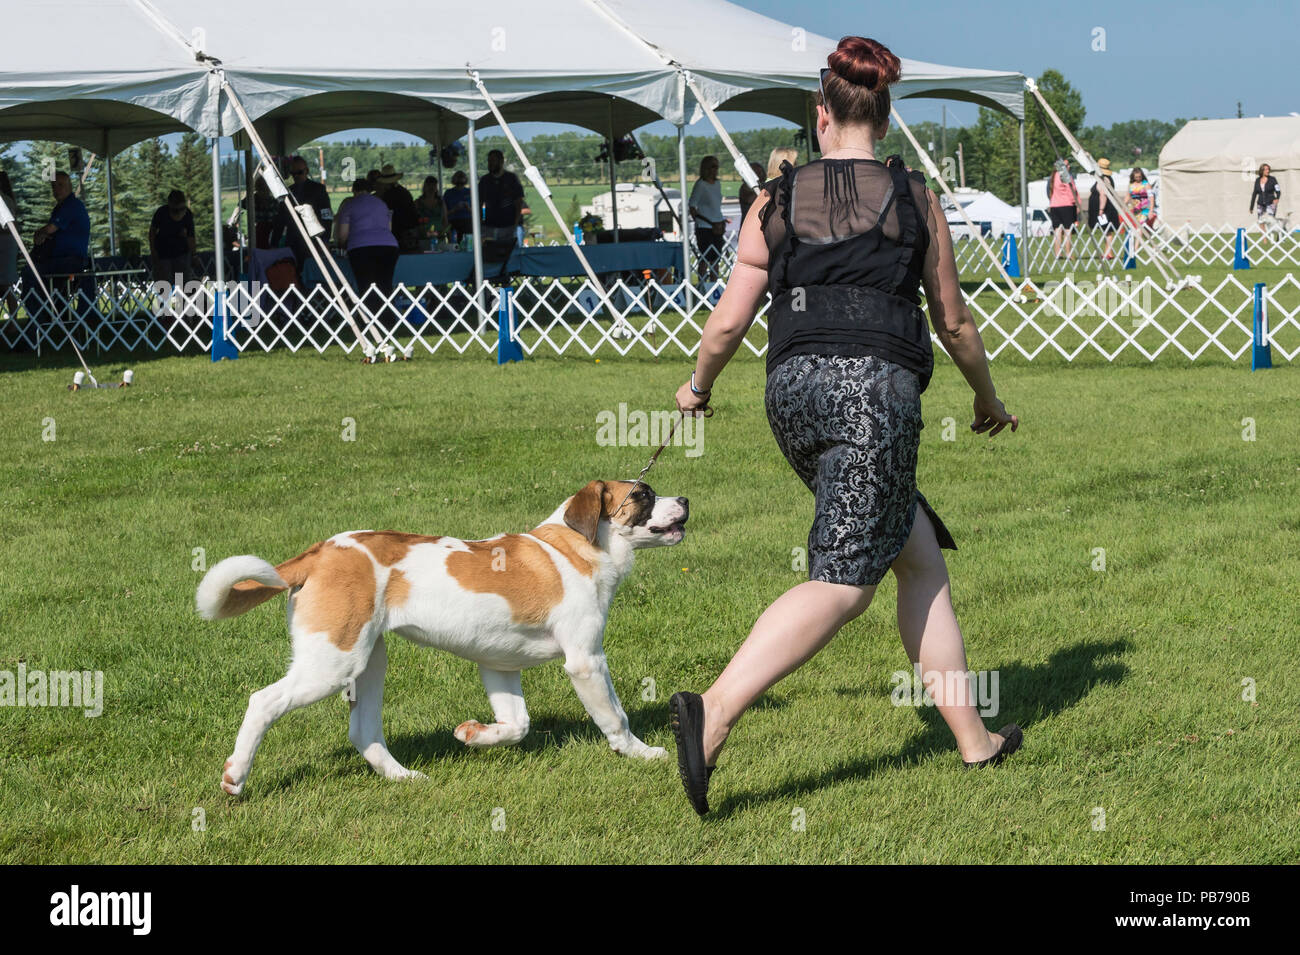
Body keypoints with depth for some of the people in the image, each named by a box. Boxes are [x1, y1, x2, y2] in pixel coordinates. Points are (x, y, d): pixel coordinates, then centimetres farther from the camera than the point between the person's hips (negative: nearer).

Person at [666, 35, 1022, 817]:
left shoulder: (777, 201, 10)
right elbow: (954, 322, 12)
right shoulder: (916, 200, 5)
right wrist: (989, 401, 28)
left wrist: (699, 387, 29)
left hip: (794, 390, 5)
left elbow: (729, 321, 9)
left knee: (920, 556, 16)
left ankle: (973, 737, 18)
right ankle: (714, 711, -26)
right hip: (874, 386, -5)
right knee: (842, 582, -8)